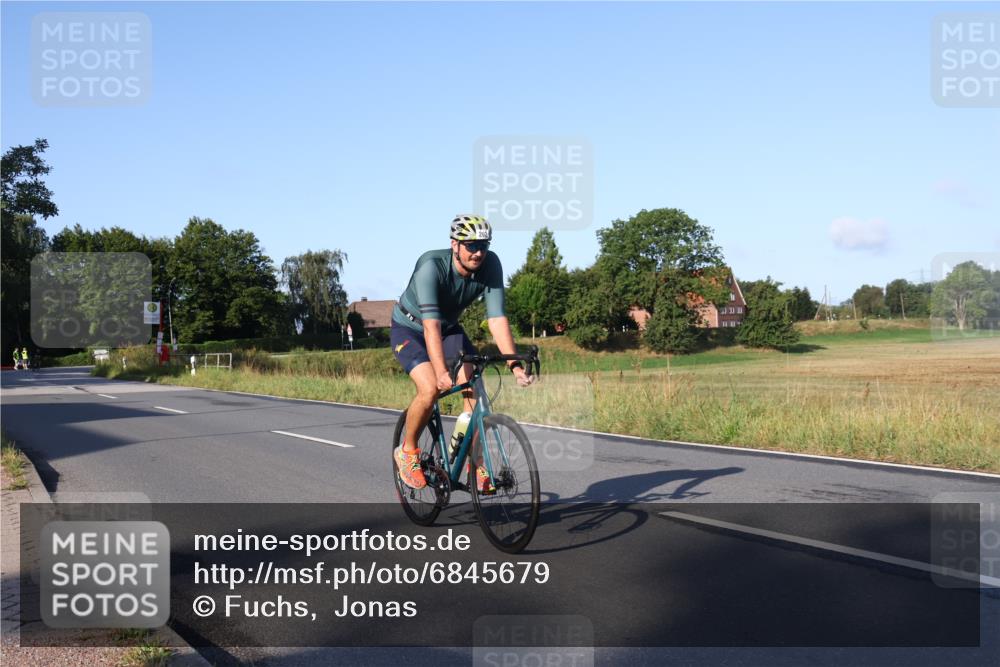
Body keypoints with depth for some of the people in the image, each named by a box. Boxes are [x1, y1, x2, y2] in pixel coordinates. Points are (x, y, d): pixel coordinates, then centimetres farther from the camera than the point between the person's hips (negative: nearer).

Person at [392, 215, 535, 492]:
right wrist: (441, 372, -54)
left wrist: (515, 364, -37)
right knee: (430, 389, -26)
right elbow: (431, 324, -43)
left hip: (449, 328, 4)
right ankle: (407, 451, -1)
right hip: (409, 329, -4)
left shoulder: (490, 265, -23)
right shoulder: (431, 265, -34)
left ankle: (476, 465, 0)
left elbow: (497, 317, -26)